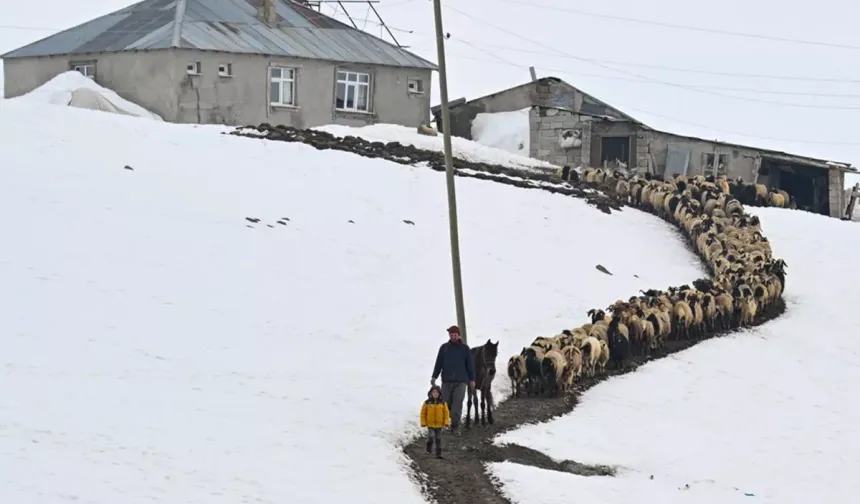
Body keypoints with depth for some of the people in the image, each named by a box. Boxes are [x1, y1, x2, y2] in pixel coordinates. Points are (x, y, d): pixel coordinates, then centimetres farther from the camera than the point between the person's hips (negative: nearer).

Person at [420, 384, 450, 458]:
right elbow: (423, 413, 2)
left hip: (439, 425, 2)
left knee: (438, 439, 7)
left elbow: (446, 413, 2)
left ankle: (439, 454, 15)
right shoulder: (427, 403, -2)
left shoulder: (443, 403, 0)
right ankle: (429, 450, 3)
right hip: (430, 425, -2)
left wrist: (446, 422, -8)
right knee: (431, 437, -19)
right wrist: (423, 423, -3)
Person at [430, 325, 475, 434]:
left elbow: (470, 364, 5)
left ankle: (454, 427, -3)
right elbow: (439, 363, 8)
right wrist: (434, 377, 0)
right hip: (446, 381, 1)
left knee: (457, 405, -7)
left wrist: (472, 379, 1)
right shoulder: (444, 347, 6)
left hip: (460, 381, -1)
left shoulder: (465, 348, 3)